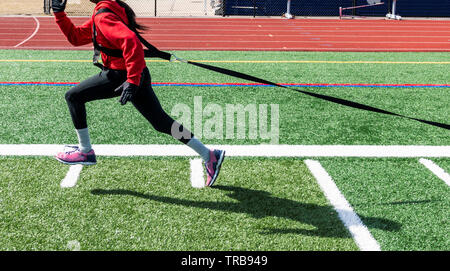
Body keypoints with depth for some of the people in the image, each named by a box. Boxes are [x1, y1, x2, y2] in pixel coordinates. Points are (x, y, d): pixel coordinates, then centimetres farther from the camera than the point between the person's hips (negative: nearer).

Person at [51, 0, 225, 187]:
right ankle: (209, 155, 13)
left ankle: (85, 152, 13)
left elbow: (130, 41, -30)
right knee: (162, 122, 13)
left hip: (121, 75, -10)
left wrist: (132, 81, -35)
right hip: (138, 75, 10)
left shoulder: (104, 15, -15)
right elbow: (76, 37, 23)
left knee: (74, 96, 5)